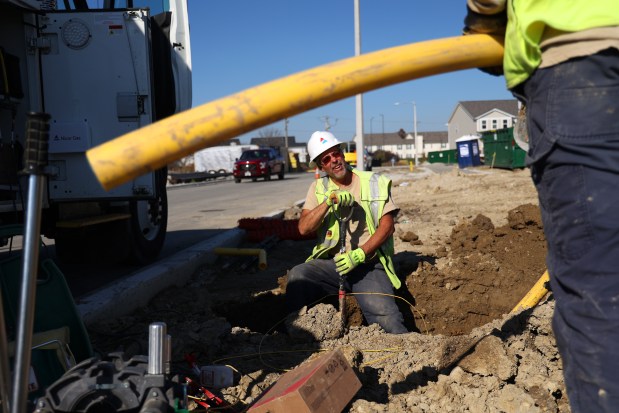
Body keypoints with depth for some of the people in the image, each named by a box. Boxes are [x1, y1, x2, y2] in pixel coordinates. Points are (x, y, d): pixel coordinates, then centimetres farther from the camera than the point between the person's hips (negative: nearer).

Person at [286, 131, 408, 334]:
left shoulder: (375, 183, 4)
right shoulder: (319, 188, 10)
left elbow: (387, 226, -4)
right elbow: (303, 228, -3)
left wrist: (360, 254, -17)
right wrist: (328, 201, -18)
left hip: (369, 264, -2)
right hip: (332, 263, 2)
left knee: (384, 315, -26)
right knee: (297, 275, -27)